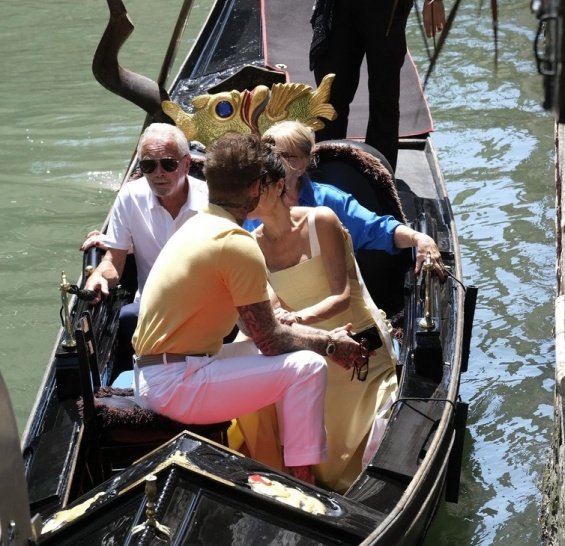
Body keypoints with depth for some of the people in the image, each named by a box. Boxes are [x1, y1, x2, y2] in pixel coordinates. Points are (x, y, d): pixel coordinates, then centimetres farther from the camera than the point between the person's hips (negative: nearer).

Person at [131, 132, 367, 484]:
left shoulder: (199, 225, 13)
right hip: (174, 384, -10)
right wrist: (329, 344, 4)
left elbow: (263, 326, 17)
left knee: (292, 352, 22)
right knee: (307, 367, -11)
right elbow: (270, 340, -12)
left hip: (150, 377, 10)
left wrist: (327, 337, 13)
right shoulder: (238, 244, -18)